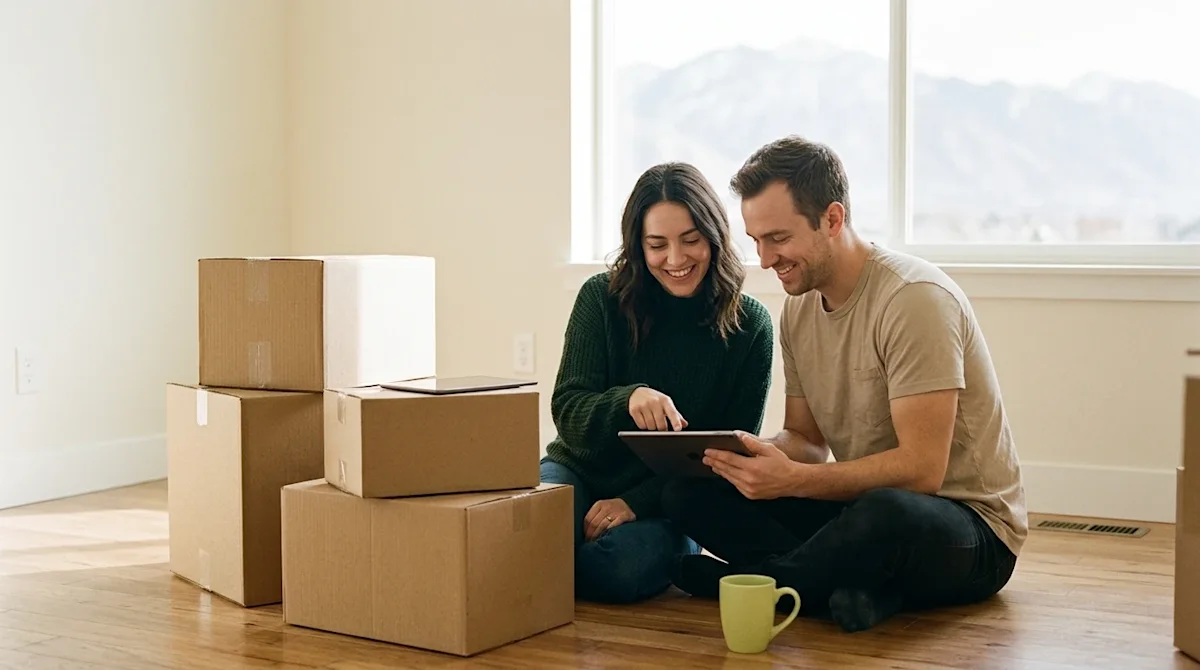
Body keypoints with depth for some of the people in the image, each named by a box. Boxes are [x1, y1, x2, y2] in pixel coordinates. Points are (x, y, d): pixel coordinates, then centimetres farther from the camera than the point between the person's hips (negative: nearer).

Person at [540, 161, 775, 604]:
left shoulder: (749, 326, -5)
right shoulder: (602, 298, -5)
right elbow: (567, 410, -8)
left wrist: (637, 502, -15)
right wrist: (629, 400, -31)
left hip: (668, 501, 0)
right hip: (582, 471, 1)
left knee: (622, 566, -33)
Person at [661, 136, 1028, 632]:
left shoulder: (914, 298, -19)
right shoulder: (798, 308, 6)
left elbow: (921, 468, -24)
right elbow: (807, 440, 10)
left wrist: (791, 479, -32)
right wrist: (757, 456, -13)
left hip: (969, 526, -7)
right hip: (864, 504, 8)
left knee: (885, 514, -44)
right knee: (688, 492, -10)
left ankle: (750, 579, -16)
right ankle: (867, 585, -22)